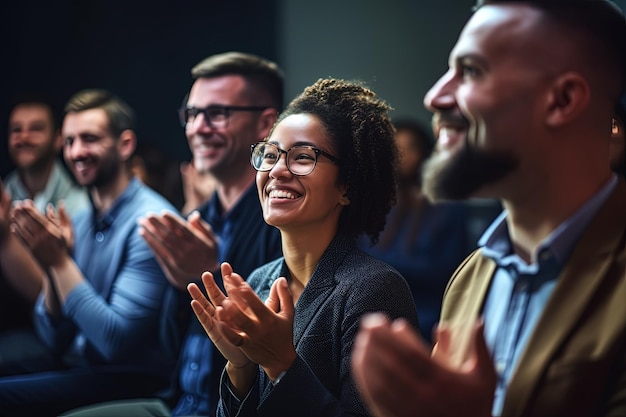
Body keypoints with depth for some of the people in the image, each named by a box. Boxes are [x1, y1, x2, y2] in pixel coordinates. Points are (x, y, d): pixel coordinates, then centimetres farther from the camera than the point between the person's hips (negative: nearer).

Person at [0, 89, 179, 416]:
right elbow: (55, 340, 7)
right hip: (77, 364, 7)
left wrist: (60, 262, -18)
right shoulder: (79, 222, 7)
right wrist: (51, 268, -10)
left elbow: (117, 342, -20)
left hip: (134, 378, -7)